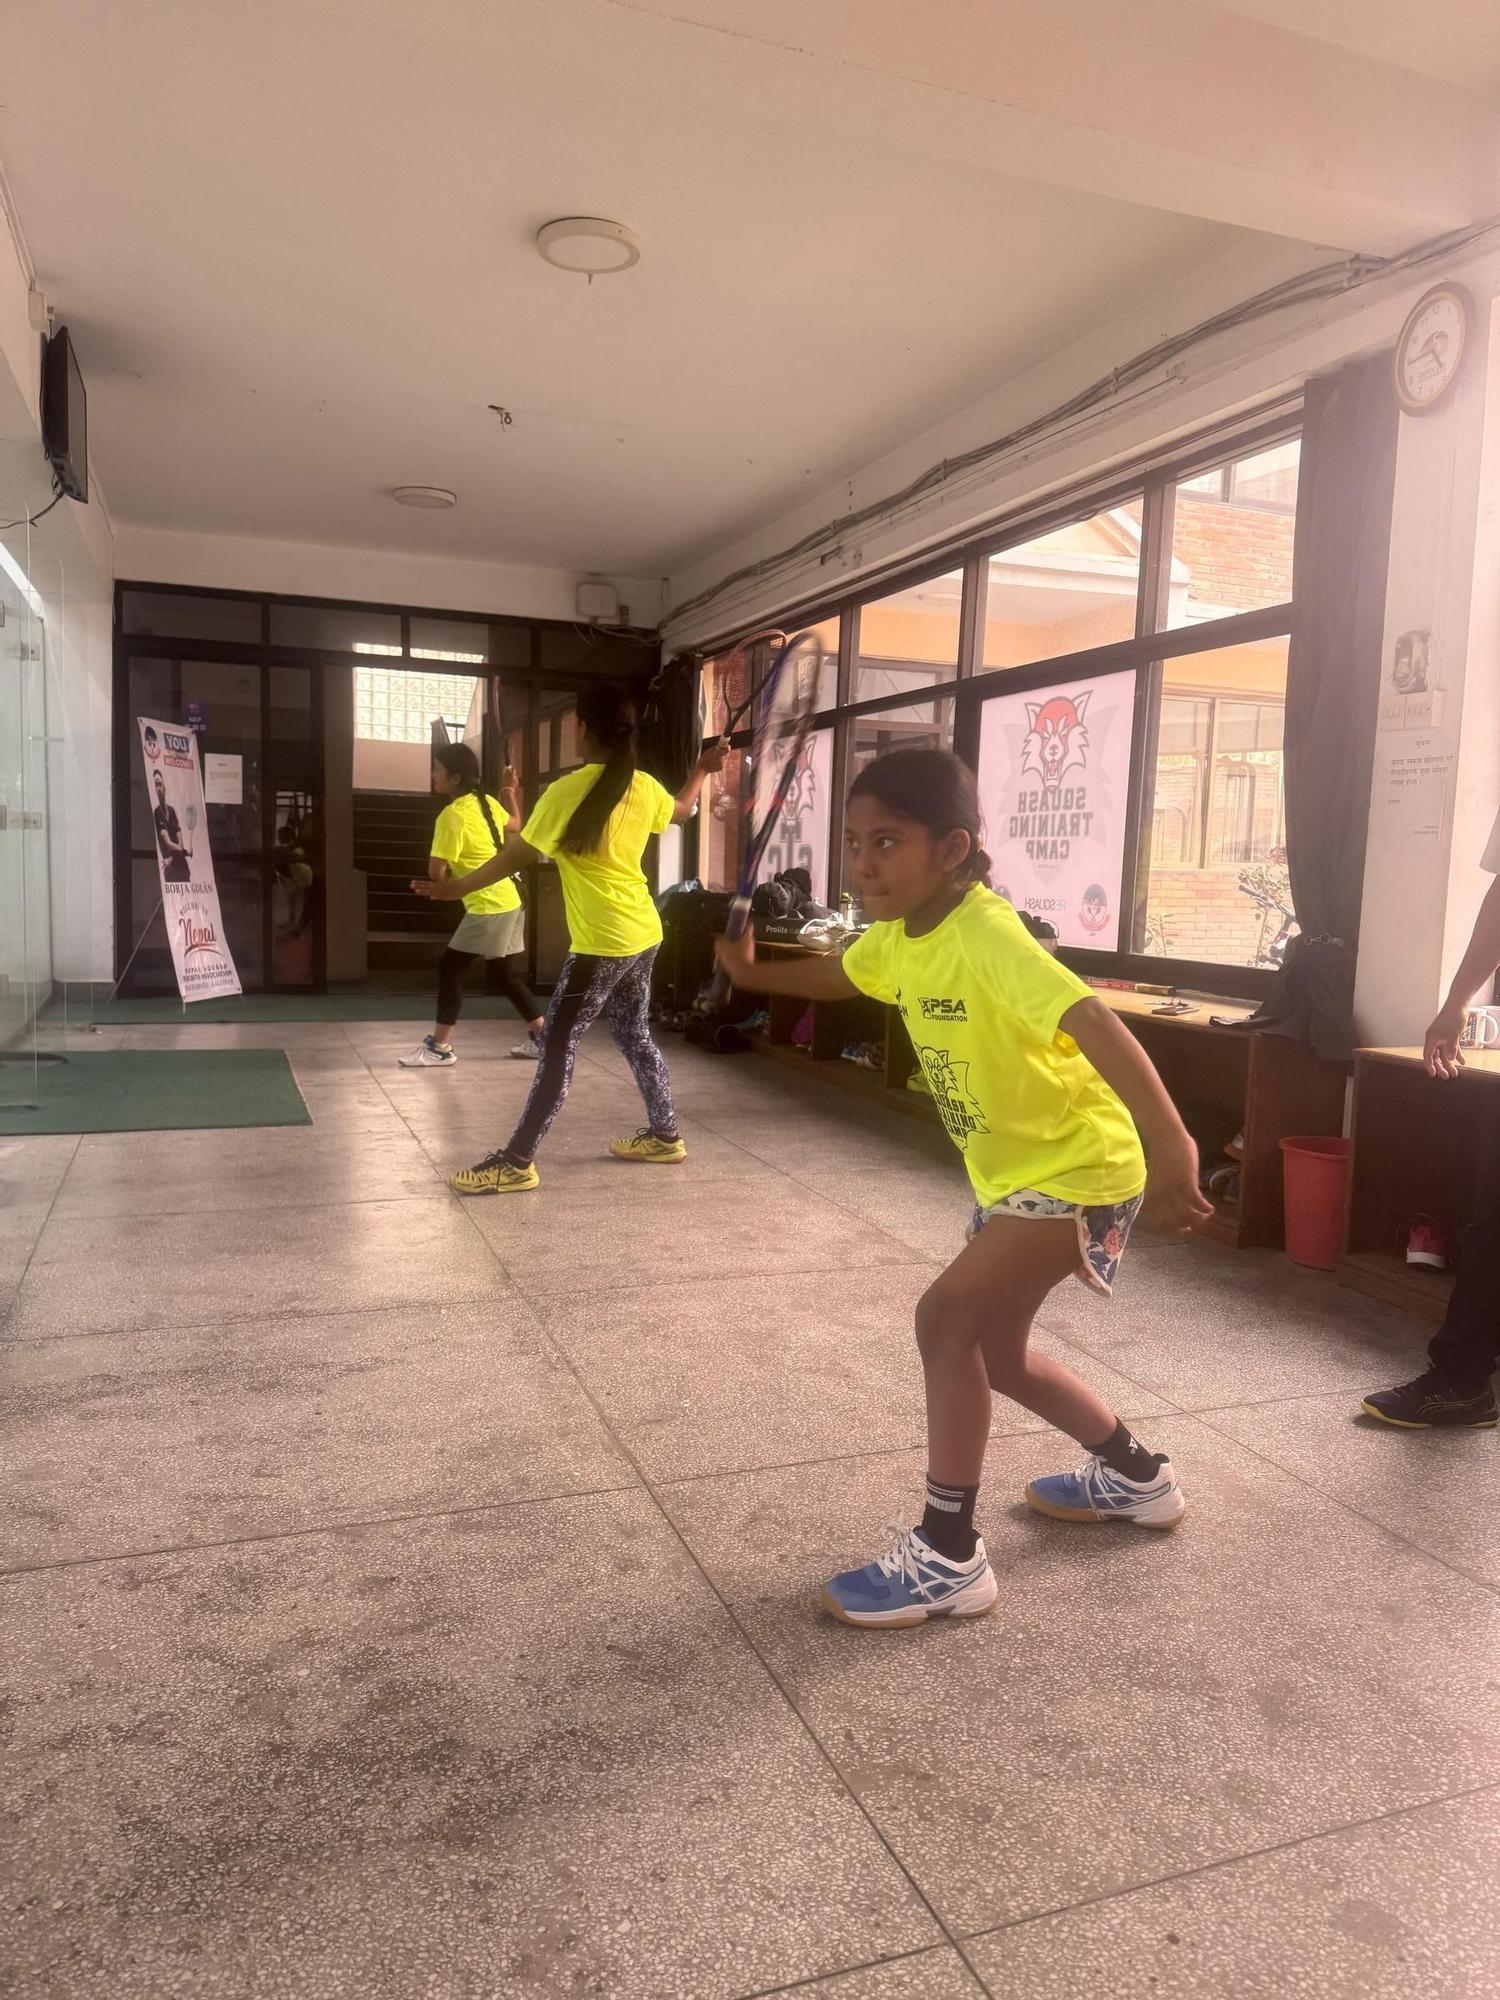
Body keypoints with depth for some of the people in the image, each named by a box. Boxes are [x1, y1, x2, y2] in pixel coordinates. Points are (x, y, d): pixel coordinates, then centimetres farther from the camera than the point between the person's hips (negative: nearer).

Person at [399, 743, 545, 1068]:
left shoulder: (452, 815, -17)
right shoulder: (486, 802, 7)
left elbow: (436, 872, -16)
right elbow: (515, 824, 28)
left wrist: (449, 885, 5)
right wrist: (510, 792, 35)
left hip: (488, 908, -9)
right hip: (510, 902, 9)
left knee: (450, 970, -1)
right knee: (509, 976, 16)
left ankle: (440, 1047, 2)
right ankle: (542, 1038, 21)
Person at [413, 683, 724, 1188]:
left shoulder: (568, 791, -16)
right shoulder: (644, 787, 5)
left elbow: (516, 855, -9)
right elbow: (682, 810, 27)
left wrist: (457, 887, 4)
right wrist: (702, 768, 45)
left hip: (603, 943, -7)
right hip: (643, 935, 8)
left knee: (558, 1046, -4)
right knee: (635, 1036, 21)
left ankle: (516, 1162, -1)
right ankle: (665, 1135, 31)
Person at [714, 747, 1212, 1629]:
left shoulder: (988, 936, -29)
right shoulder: (897, 937, -2)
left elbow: (1096, 1025, -40)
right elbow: (834, 976, 22)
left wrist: (1172, 1146, -48)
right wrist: (750, 972, 13)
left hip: (1078, 1169, -10)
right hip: (1012, 1171, 10)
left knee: (947, 1317, -19)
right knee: (994, 1348, 19)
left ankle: (949, 1558, -4)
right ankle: (1137, 1475, 42)